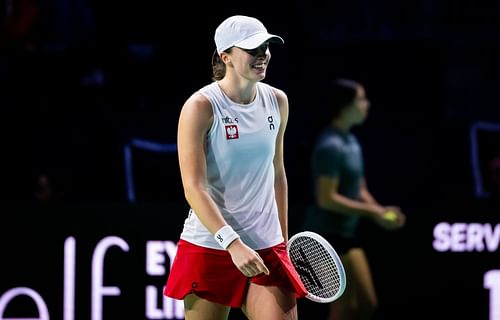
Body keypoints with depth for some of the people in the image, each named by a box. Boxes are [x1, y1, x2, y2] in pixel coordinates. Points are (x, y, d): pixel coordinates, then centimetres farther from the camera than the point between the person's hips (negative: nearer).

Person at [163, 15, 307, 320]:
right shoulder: (200, 107, -10)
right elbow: (194, 189, -16)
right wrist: (233, 244, -25)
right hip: (209, 248, -4)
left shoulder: (277, 101, 6)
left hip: (267, 249, 4)